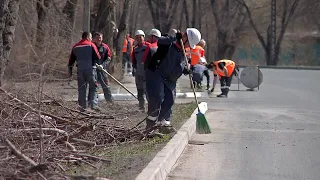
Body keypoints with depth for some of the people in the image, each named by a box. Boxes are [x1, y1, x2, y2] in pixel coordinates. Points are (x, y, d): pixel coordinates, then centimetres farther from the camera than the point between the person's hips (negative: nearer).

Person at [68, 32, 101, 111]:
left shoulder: (75, 47, 14)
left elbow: (71, 60, 16)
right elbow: (98, 58, -6)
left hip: (80, 70, 4)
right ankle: (92, 103, -6)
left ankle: (83, 106, 7)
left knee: (81, 88, 8)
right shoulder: (91, 45, -1)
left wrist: (70, 72, 23)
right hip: (90, 69, -4)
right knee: (93, 87, 5)